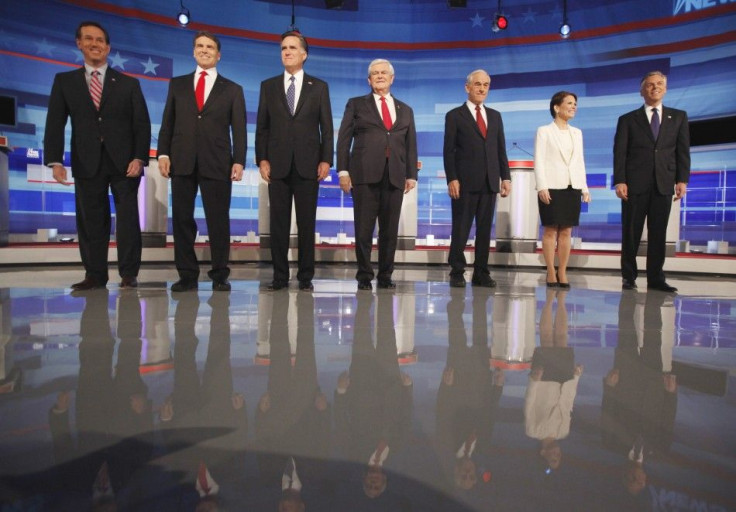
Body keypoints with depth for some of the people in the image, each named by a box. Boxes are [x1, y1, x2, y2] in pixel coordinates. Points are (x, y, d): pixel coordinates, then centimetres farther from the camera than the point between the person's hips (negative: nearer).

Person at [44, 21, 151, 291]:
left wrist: (139, 158, -11)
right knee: (91, 220, 2)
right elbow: (55, 124, 6)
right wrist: (55, 160, -6)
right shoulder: (64, 81, 12)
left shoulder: (128, 83, 10)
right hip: (87, 163, 1)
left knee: (127, 217, -3)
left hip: (124, 160, -1)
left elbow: (142, 123, 3)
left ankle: (128, 274, 2)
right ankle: (95, 275, 8)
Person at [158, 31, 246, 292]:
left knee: (218, 221, -2)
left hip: (217, 163, -2)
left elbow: (239, 129, 5)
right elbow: (168, 122, 12)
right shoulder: (177, 84, 16)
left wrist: (239, 161, -7)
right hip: (182, 161, 2)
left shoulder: (232, 89, 11)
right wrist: (163, 154, 0)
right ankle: (187, 275, 10)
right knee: (182, 219, 2)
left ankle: (220, 276, 7)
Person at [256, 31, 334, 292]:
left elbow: (326, 127, 5)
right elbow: (262, 127, 8)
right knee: (278, 223, 3)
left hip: (308, 165, -1)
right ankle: (280, 276, 11)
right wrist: (262, 159, -2)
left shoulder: (319, 87, 10)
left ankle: (305, 277, 10)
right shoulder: (268, 86, 12)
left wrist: (326, 160, -4)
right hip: (277, 165, 1)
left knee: (307, 223, 2)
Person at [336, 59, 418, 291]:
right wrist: (343, 170, -5)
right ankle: (364, 276, 9)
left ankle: (385, 276, 13)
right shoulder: (356, 104, 12)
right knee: (364, 229, -2)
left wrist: (411, 174, 6)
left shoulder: (405, 110, 20)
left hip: (395, 176, 2)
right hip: (365, 174, -2)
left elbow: (411, 145, 16)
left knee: (390, 230, 3)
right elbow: (344, 139, 6)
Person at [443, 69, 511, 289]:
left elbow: (501, 149, 15)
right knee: (460, 230, 0)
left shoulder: (495, 116, 17)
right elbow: (449, 151, -2)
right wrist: (452, 179, -11)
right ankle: (457, 273, 9)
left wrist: (505, 176, 7)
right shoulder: (455, 116, 4)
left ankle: (481, 273, 13)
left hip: (490, 182, 4)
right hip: (465, 182, -4)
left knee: (485, 230, 6)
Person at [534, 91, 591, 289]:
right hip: (552, 187, -5)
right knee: (551, 230, -2)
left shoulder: (577, 133, 16)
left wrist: (584, 188, 8)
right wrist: (542, 187, -15)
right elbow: (539, 161, -6)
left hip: (572, 187, 5)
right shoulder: (544, 131, 2)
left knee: (566, 231, 3)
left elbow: (580, 161, 15)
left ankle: (562, 272, 7)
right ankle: (551, 272, 3)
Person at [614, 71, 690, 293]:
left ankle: (655, 278, 9)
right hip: (635, 183, -2)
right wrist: (619, 181, -10)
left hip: (663, 184, 2)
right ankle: (628, 276, 11)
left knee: (658, 233, 3)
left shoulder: (678, 117, 14)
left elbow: (683, 150, 9)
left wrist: (682, 180, -1)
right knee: (631, 232, 2)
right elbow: (619, 152, 0)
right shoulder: (628, 119, 8)